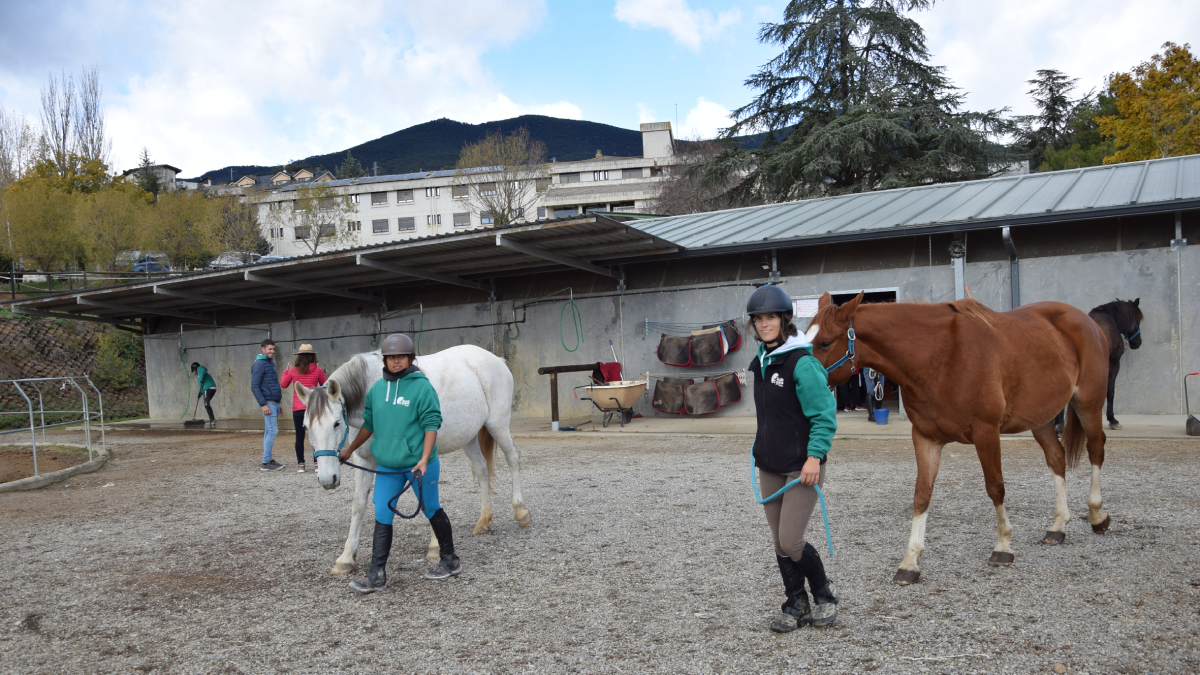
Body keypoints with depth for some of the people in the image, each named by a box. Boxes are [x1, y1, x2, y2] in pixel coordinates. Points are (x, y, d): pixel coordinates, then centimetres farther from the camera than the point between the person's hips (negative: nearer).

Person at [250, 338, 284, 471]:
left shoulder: (270, 363, 18)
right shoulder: (259, 364, -10)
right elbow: (254, 387, -15)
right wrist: (263, 404, -20)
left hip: (274, 402, 9)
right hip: (268, 403, -9)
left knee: (269, 432, 11)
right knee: (272, 431, -11)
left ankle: (268, 460, 16)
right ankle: (266, 463, -9)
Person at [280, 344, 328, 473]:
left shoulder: (293, 370, -2)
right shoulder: (317, 370, -4)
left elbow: (283, 385, 11)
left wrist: (285, 372, 26)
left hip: (297, 409, 0)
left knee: (299, 436, 6)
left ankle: (300, 464, 6)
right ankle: (317, 462, 9)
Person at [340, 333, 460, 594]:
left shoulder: (422, 386, -12)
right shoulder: (377, 389, 5)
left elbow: (431, 425, -15)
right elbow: (369, 424, 18)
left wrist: (424, 460, -24)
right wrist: (349, 450, 25)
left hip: (418, 465, -5)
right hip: (387, 466, 5)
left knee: (431, 510, 9)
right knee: (382, 517, 2)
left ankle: (450, 562, 26)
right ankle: (377, 576, 7)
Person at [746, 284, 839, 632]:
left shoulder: (802, 362, -16)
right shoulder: (762, 361, 8)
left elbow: (824, 415, -16)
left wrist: (814, 456, -22)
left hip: (801, 466, -7)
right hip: (769, 466, 8)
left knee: (791, 541, -7)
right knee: (779, 543, 11)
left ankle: (824, 592, 19)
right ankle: (795, 606, 26)